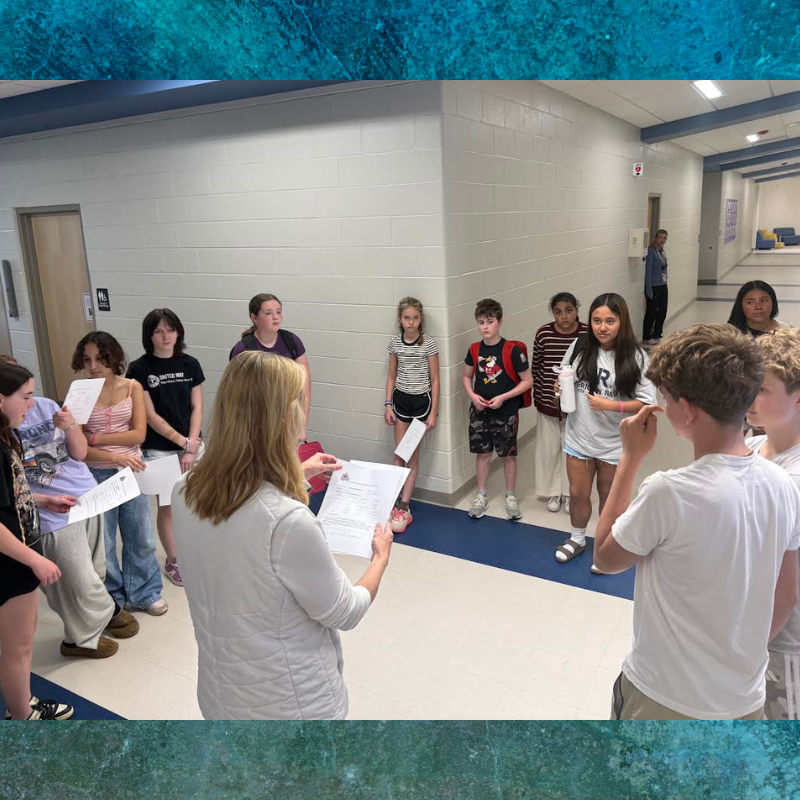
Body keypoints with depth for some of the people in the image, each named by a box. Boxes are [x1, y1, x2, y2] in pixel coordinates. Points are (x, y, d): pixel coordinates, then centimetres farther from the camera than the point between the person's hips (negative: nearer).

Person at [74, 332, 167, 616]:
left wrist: (94, 438, -14)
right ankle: (110, 599, 30)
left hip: (132, 469, 1)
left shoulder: (132, 387, -4)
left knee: (140, 535, 13)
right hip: (97, 474, -1)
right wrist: (116, 456, -22)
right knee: (102, 540, 11)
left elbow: (138, 434, -10)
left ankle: (144, 592, 31)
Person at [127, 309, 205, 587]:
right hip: (159, 449, -2)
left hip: (192, 444, 2)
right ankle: (172, 560, 24)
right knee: (167, 506, 7)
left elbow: (197, 407, 0)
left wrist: (191, 446, -9)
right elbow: (150, 415, -9)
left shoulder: (190, 364, 1)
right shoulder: (139, 369, -7)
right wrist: (182, 442, -11)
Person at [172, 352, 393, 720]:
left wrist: (296, 474, 21)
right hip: (293, 704, -6)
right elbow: (345, 614, -17)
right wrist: (381, 556, 0)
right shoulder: (289, 522, -34)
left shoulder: (186, 492, -12)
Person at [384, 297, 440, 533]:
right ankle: (395, 503, 12)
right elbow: (391, 376, 9)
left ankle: (404, 507, 9)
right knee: (399, 454, 5)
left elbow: (435, 380, -6)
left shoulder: (428, 344, -9)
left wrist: (433, 413, -7)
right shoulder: (394, 342, 1)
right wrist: (388, 404, 3)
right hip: (400, 399, 3)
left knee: (413, 455, 4)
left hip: (421, 401, -3)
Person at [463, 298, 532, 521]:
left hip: (506, 413, -3)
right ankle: (481, 496, 27)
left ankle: (511, 497, 26)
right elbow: (467, 376, 13)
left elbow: (527, 381, -10)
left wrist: (503, 397, -18)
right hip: (479, 411, 3)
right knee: (482, 453, 13)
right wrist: (472, 395, -6)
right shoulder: (474, 350, -1)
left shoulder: (512, 350, -14)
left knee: (508, 455, 10)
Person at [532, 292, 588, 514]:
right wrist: (537, 397, 1)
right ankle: (553, 492, 31)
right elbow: (535, 368, 0)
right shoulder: (543, 334, -9)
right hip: (548, 403, 1)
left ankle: (569, 492, 31)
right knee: (549, 449, 12)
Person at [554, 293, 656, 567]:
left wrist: (611, 405, -25)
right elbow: (564, 380, 9)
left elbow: (647, 402, -13)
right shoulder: (579, 346, -7)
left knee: (608, 496, 18)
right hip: (579, 436, 2)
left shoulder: (635, 357, -16)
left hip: (614, 442, -2)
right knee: (578, 493, 16)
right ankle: (577, 539, 41)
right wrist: (560, 387, -13)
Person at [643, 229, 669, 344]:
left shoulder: (662, 251, 11)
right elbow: (648, 270, -15)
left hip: (663, 286, 8)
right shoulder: (651, 251, -13)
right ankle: (647, 337, 15)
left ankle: (657, 334, 26)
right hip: (653, 287, -8)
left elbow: (663, 269, 16)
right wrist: (649, 290, -18)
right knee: (651, 312, 2)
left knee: (663, 311, 12)